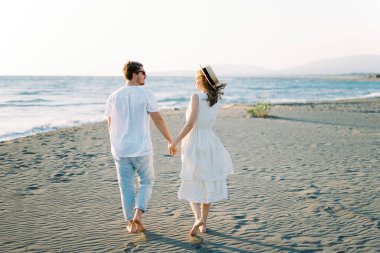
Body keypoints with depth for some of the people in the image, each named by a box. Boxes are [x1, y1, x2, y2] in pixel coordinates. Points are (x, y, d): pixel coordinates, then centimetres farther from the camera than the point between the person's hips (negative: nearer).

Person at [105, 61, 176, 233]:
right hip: (142, 149, -3)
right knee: (146, 182, 16)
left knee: (126, 187, 12)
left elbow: (110, 125, 10)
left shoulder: (114, 96, 2)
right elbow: (158, 120, -8)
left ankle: (131, 223, 16)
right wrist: (170, 141, 0)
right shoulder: (146, 95, -9)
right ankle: (138, 213, -2)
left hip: (120, 150, 3)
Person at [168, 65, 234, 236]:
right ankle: (203, 224, 19)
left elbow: (190, 123, -19)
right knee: (207, 185, 13)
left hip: (194, 143, -5)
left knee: (192, 186, 8)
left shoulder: (196, 96, -13)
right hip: (210, 142, 5)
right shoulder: (216, 100, 6)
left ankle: (198, 218, -12)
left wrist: (175, 142, -13)